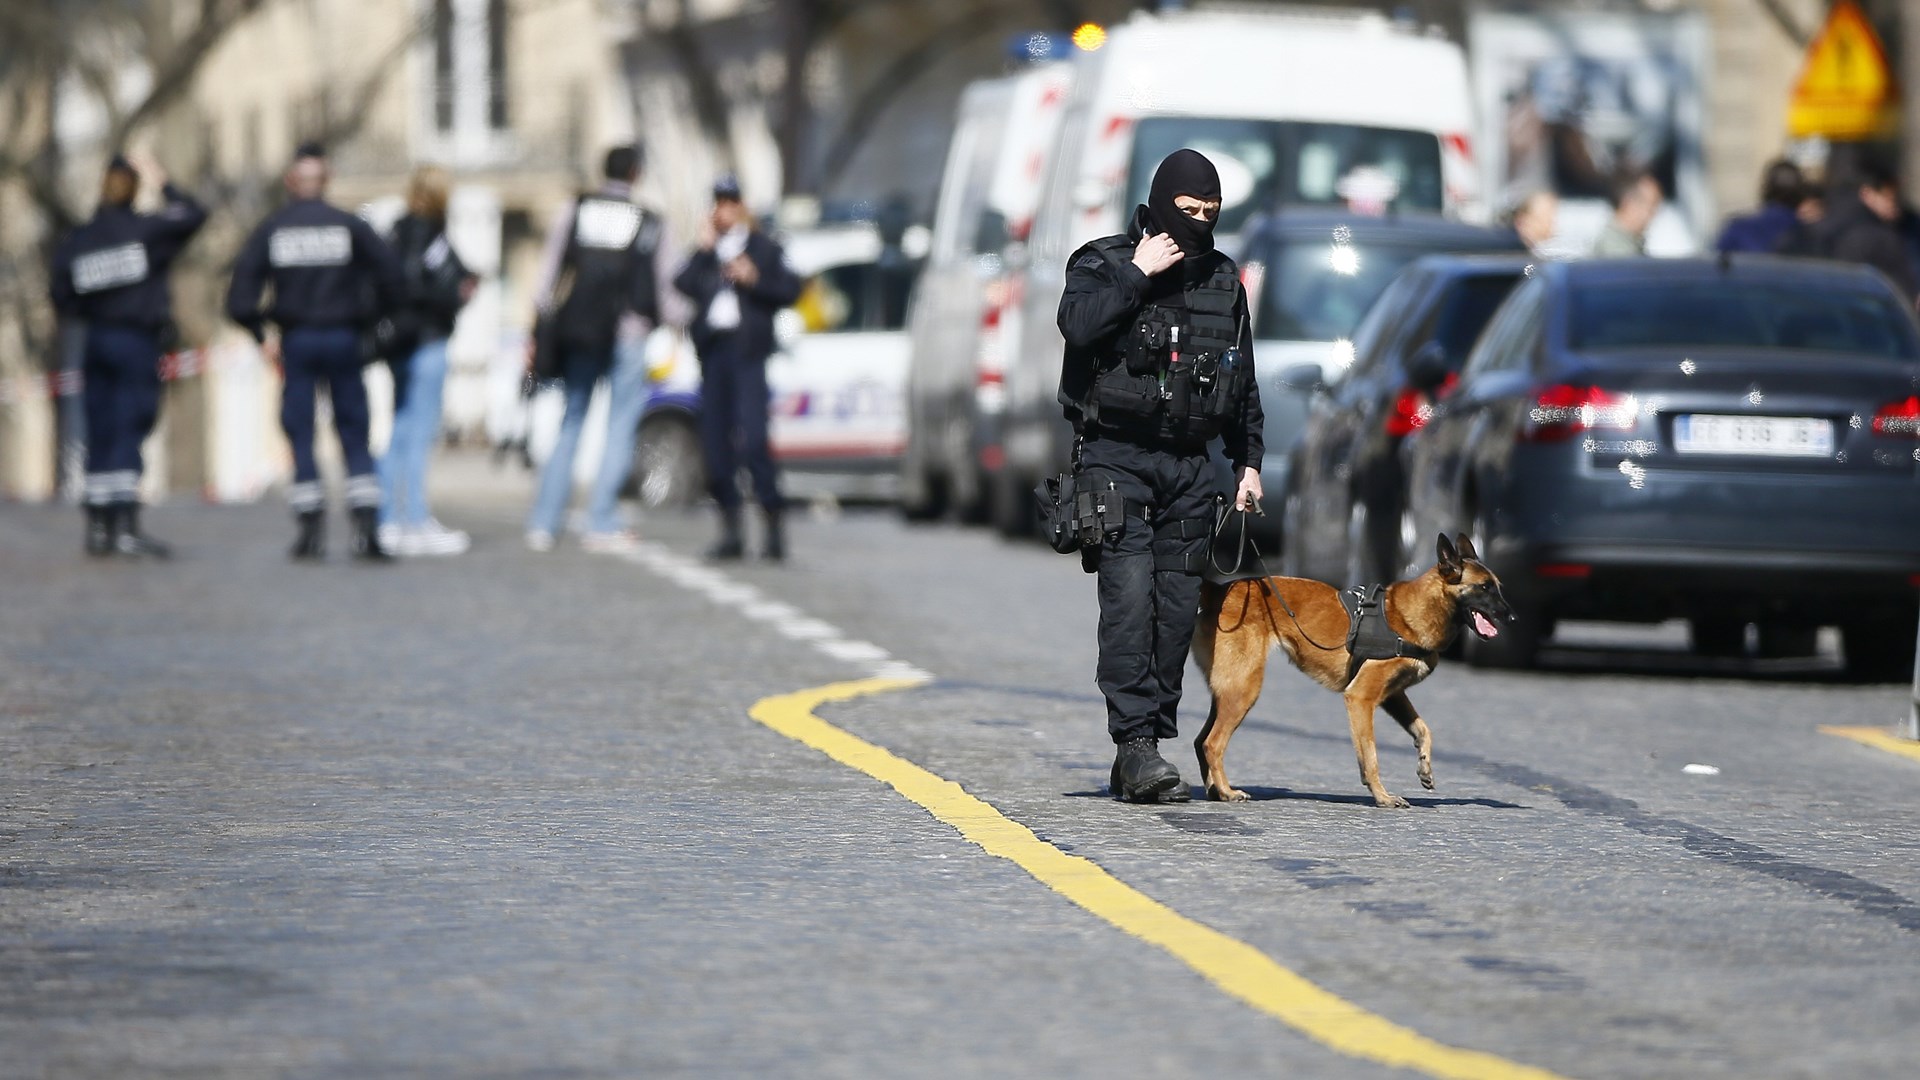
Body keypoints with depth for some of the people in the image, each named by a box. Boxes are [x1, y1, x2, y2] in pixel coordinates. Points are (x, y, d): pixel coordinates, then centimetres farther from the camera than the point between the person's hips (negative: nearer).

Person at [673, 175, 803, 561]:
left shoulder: (764, 248, 8)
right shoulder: (706, 251, 17)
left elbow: (790, 289, 2)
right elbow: (683, 284, 1)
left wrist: (755, 280, -10)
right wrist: (704, 250, -4)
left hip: (747, 348, -5)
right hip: (713, 348, 5)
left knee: (752, 438, -14)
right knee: (715, 441, 3)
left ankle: (774, 526, -11)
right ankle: (731, 532, 8)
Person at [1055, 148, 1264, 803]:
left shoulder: (1223, 280, 15)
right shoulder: (1103, 264, 0)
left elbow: (1243, 381, 23)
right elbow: (1078, 322, -22)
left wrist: (1248, 461, 17)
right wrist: (1138, 272, -17)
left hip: (1188, 465, 5)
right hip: (1114, 458, -5)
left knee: (1179, 605, 0)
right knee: (1130, 595, -16)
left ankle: (1146, 749, 4)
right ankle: (1137, 745, -20)